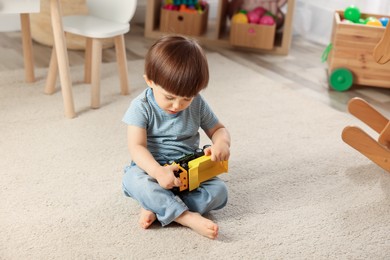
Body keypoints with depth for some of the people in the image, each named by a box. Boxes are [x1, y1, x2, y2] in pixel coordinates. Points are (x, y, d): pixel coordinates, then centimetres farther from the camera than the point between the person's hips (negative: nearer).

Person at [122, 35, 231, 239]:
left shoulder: (197, 105, -3)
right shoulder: (141, 107, -13)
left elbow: (218, 129, 7)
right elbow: (136, 147, -20)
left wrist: (221, 143, -19)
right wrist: (158, 171, -38)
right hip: (151, 169, -3)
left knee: (219, 190, -22)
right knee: (133, 180, -36)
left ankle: (156, 208, -25)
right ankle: (188, 217, -37)